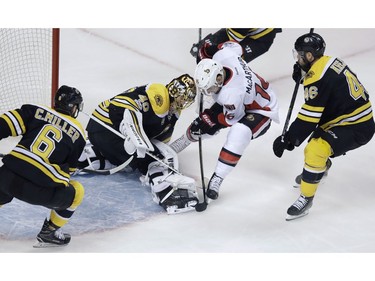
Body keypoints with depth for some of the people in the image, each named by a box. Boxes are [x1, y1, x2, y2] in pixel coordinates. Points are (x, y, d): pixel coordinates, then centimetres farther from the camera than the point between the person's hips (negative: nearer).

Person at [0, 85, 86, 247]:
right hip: (40, 191, -3)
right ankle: (49, 233, 25)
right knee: (77, 192, 25)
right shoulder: (78, 134, 13)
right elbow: (69, 169, 19)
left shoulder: (36, 111, 14)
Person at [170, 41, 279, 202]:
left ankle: (216, 179, -28)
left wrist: (212, 120, -7)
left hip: (261, 109, -9)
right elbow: (234, 45, -3)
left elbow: (233, 118, -23)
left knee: (238, 134, -35)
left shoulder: (231, 95, -42)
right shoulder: (222, 56, -28)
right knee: (205, 121, 7)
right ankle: (174, 147, 33)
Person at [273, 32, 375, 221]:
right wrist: (302, 74, 5)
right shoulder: (328, 62, 4)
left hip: (357, 128, -11)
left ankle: (306, 198, -16)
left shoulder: (318, 77, -24)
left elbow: (309, 117, -24)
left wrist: (288, 140, -17)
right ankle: (321, 166, 59)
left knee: (317, 149, -27)